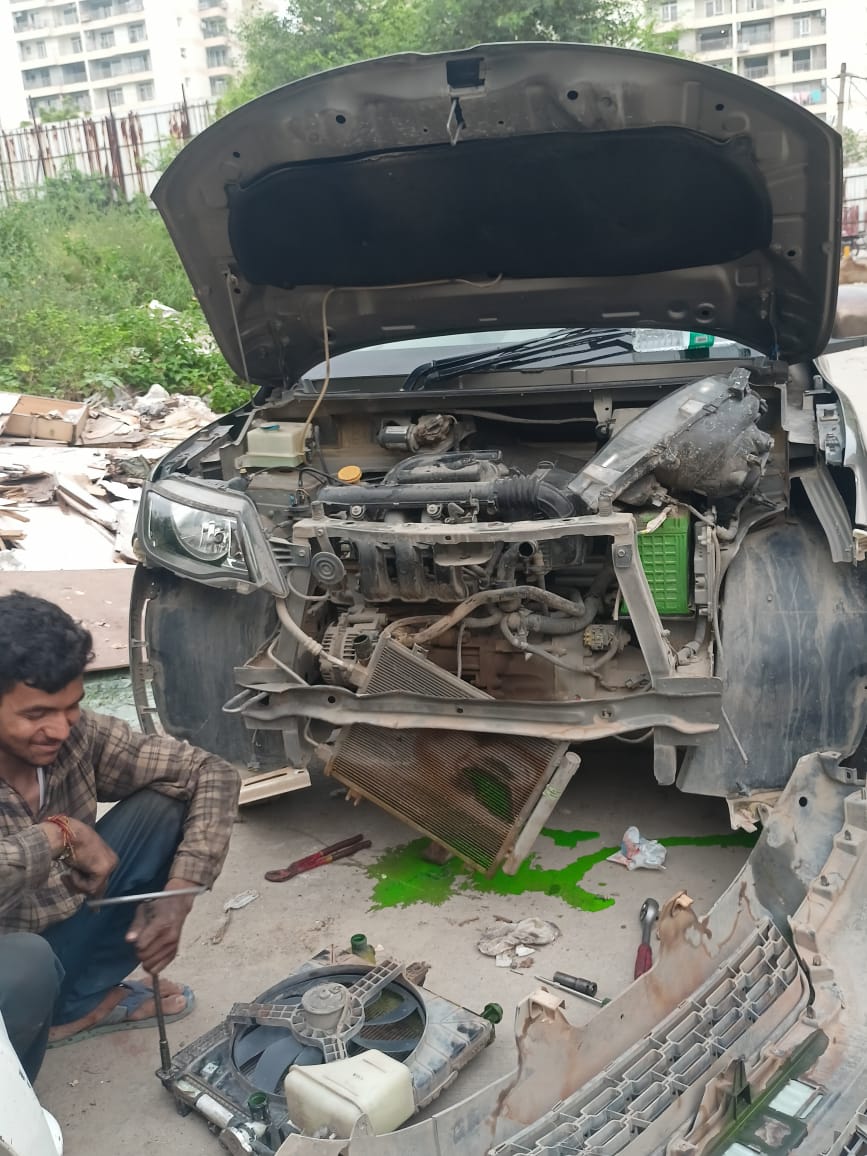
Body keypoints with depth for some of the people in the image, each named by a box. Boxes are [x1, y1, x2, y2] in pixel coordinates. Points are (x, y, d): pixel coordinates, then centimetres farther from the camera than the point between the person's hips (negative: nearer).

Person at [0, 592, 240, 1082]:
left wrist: (179, 893, -22)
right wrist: (59, 834, -33)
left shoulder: (80, 736, -16)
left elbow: (212, 774, -10)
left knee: (162, 807, -10)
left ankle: (79, 1003, 7)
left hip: (54, 941, 5)